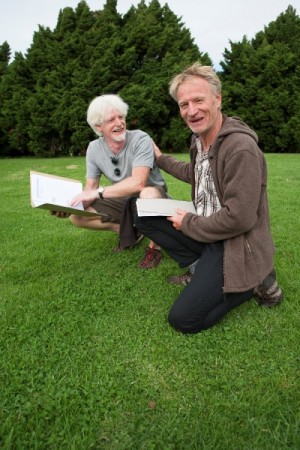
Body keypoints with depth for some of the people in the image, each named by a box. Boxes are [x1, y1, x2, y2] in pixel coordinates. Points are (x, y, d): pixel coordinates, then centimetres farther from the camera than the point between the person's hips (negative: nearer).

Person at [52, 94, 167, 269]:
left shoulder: (140, 139, -24)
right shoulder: (94, 148, -7)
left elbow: (138, 183, -36)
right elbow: (90, 188, -3)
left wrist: (98, 193, -35)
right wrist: (70, 204, -22)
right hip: (122, 200, 5)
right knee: (77, 216, -11)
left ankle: (154, 247, -14)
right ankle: (131, 232, 4)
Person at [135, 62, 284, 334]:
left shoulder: (241, 148, -25)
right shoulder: (199, 139, 4)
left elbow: (239, 218, -28)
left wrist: (189, 224, -14)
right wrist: (160, 158, 29)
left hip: (235, 245, -9)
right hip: (204, 227, 9)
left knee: (184, 320, -14)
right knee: (144, 217, 4)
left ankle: (255, 281, 2)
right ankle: (200, 269, 3)